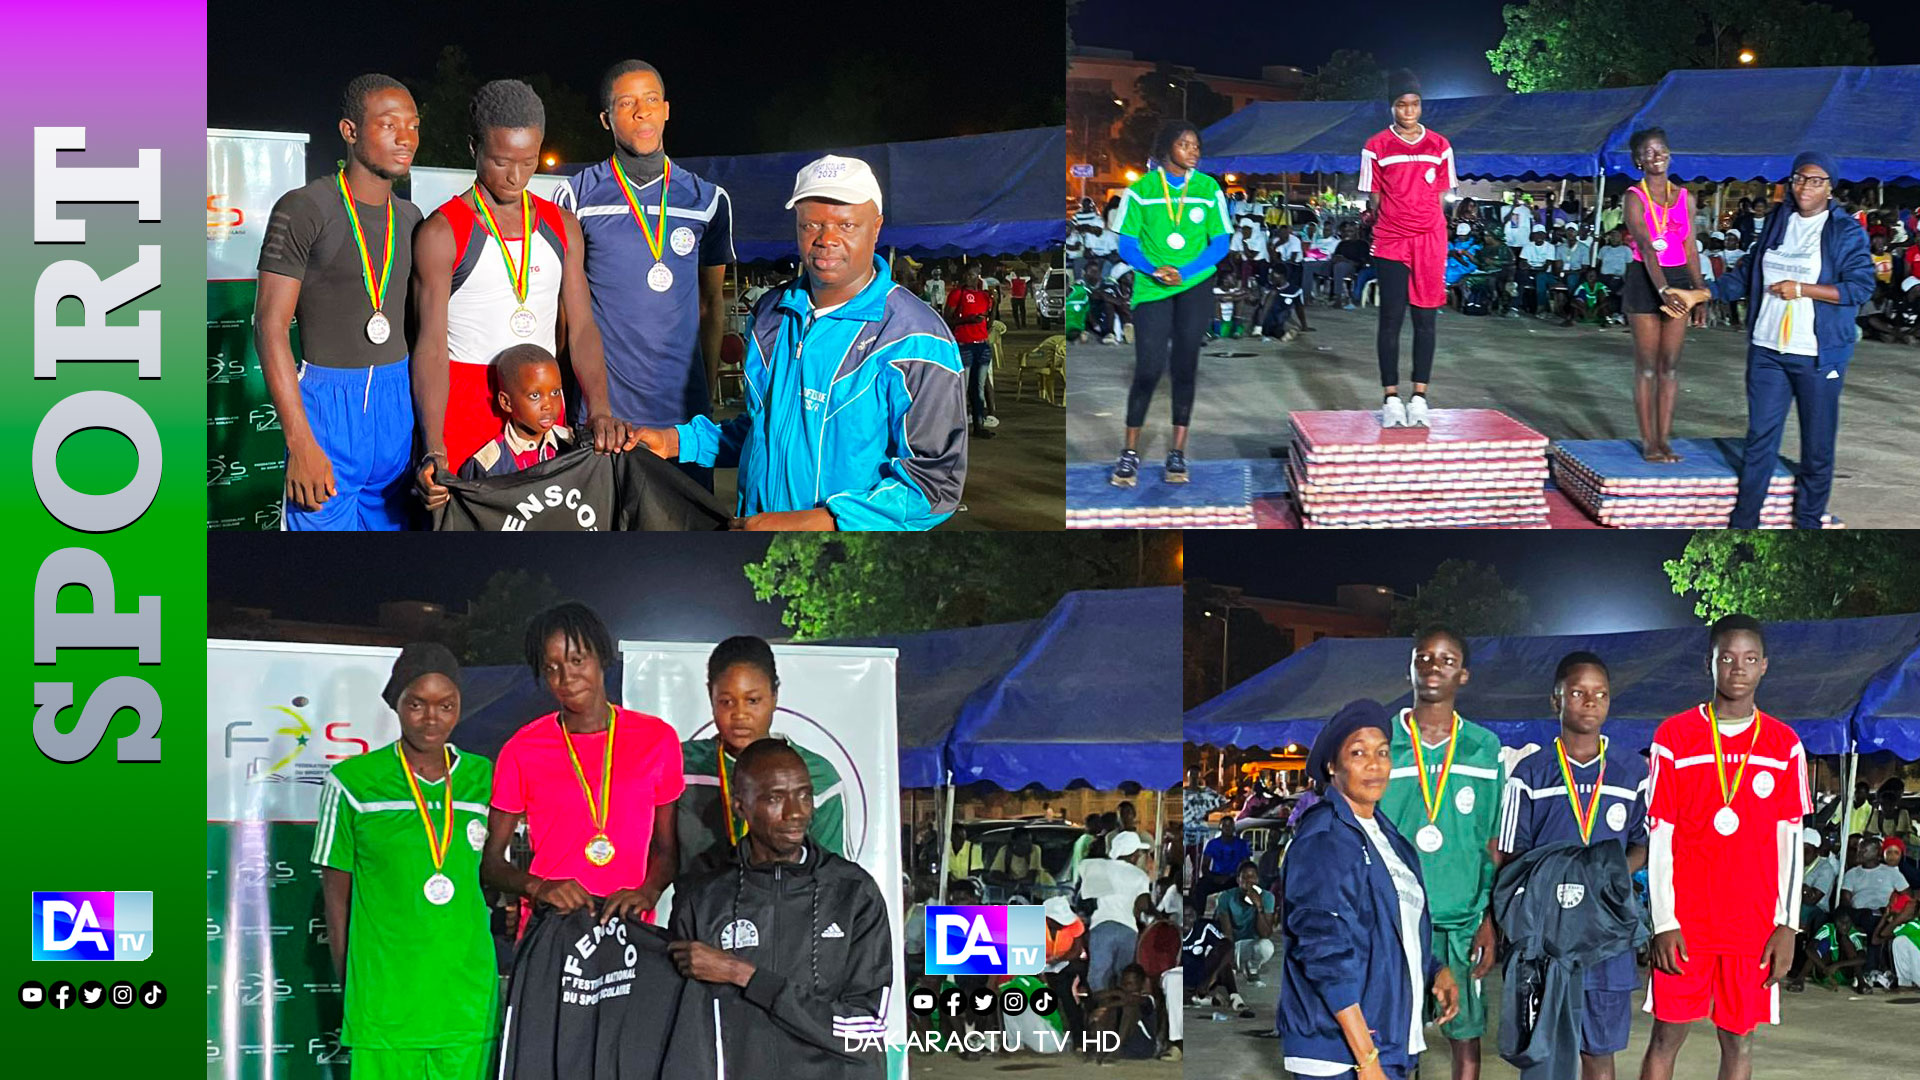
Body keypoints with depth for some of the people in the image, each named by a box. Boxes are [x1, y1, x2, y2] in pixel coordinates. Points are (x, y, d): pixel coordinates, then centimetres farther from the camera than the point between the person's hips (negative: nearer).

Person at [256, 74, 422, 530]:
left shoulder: (409, 218, 11)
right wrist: (301, 442, -17)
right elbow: (270, 326, -11)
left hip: (400, 401, 6)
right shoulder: (303, 210, -8)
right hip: (328, 402, -6)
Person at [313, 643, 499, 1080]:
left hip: (468, 999, 2)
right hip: (384, 998, -2)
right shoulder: (352, 782, 0)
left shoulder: (486, 780, 7)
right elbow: (336, 892, 5)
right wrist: (349, 984, 3)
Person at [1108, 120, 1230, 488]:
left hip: (1195, 287, 1)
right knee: (1149, 368, -6)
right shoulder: (1141, 190, 0)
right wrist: (1154, 271, -17)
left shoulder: (1208, 189, 3)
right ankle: (1130, 454, 4)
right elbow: (1127, 245, 1)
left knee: (1185, 365, 1)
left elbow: (1220, 244, 3)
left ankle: (1178, 454, 7)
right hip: (1152, 289, -1)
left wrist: (1182, 273, -11)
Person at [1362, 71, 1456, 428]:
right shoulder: (1376, 148, 3)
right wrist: (1383, 230, 1)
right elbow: (1374, 198, 7)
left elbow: (1441, 195, 12)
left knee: (1425, 320, 1)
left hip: (1431, 243, 2)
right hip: (1390, 244, -2)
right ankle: (1391, 398, 0)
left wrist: (1435, 237, 5)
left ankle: (1419, 397, 3)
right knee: (1391, 319, -2)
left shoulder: (1440, 146, 8)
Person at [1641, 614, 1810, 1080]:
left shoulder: (1784, 745, 6)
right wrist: (1664, 922, -8)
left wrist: (1787, 924, -1)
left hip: (1755, 926, 2)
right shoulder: (1674, 736, -1)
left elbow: (1790, 839, 6)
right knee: (1667, 1037, 0)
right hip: (1686, 920, -2)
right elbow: (1659, 836, -1)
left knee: (1739, 1041, 5)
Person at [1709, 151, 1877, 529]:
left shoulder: (1846, 231, -4)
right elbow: (1748, 277, 19)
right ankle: (1742, 524, 11)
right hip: (1767, 350, 4)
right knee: (1760, 438, 5)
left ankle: (1808, 524, 16)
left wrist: (1802, 289, -18)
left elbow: (1861, 286, -13)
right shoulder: (1777, 223, 12)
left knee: (1817, 444, 4)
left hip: (1818, 356, -4)